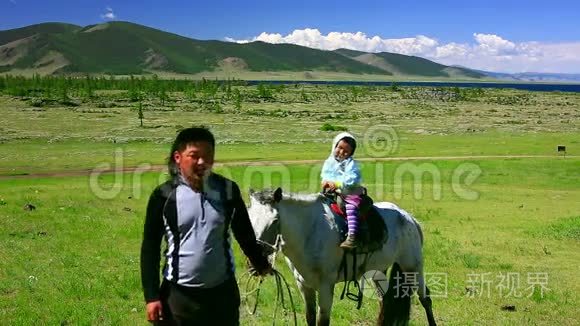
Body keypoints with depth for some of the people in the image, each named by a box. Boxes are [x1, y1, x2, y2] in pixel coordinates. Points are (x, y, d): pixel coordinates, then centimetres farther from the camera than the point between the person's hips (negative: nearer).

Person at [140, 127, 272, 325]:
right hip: (178, 293, -2)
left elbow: (244, 233, 12)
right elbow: (150, 247, -4)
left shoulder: (227, 190, -3)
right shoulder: (165, 195, -9)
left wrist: (260, 264, 24)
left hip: (222, 291, 2)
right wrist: (151, 296, -7)